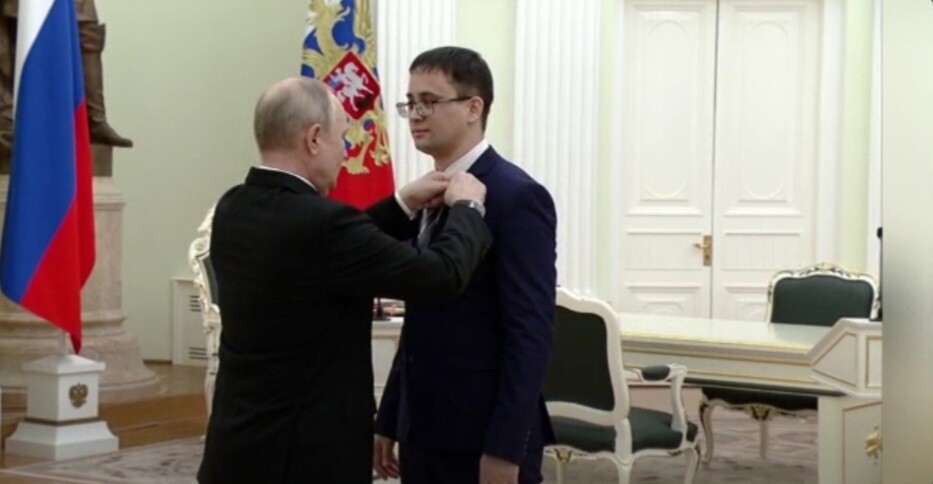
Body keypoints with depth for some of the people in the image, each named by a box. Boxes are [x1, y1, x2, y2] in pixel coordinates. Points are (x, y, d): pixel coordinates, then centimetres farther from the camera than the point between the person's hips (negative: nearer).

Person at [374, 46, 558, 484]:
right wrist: (388, 422, 15)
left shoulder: (517, 197, -12)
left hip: (484, 439, -7)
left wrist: (505, 449, -20)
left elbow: (531, 332, -17)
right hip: (422, 433, 8)